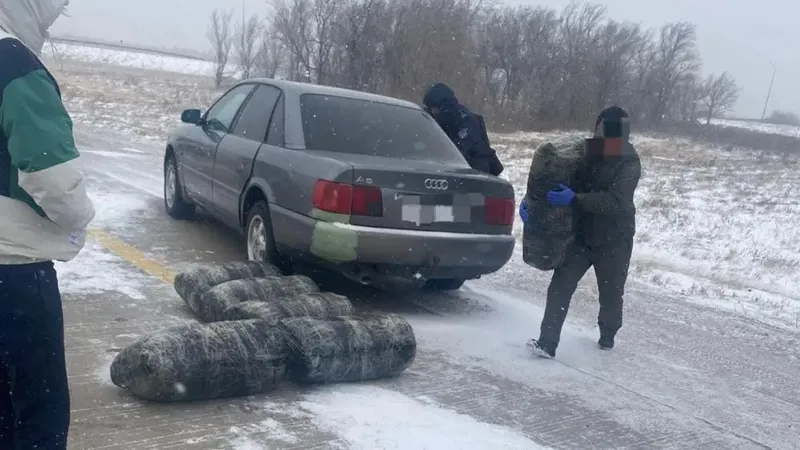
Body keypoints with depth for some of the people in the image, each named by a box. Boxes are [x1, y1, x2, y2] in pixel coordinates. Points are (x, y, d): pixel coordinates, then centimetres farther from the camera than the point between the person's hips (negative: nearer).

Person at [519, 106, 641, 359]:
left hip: (614, 240, -3)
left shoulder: (629, 163, -14)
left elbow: (614, 200, -27)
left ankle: (607, 338, 40)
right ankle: (547, 343, -9)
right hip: (581, 234, 3)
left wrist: (575, 199, -36)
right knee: (560, 286, -9)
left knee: (611, 293, 14)